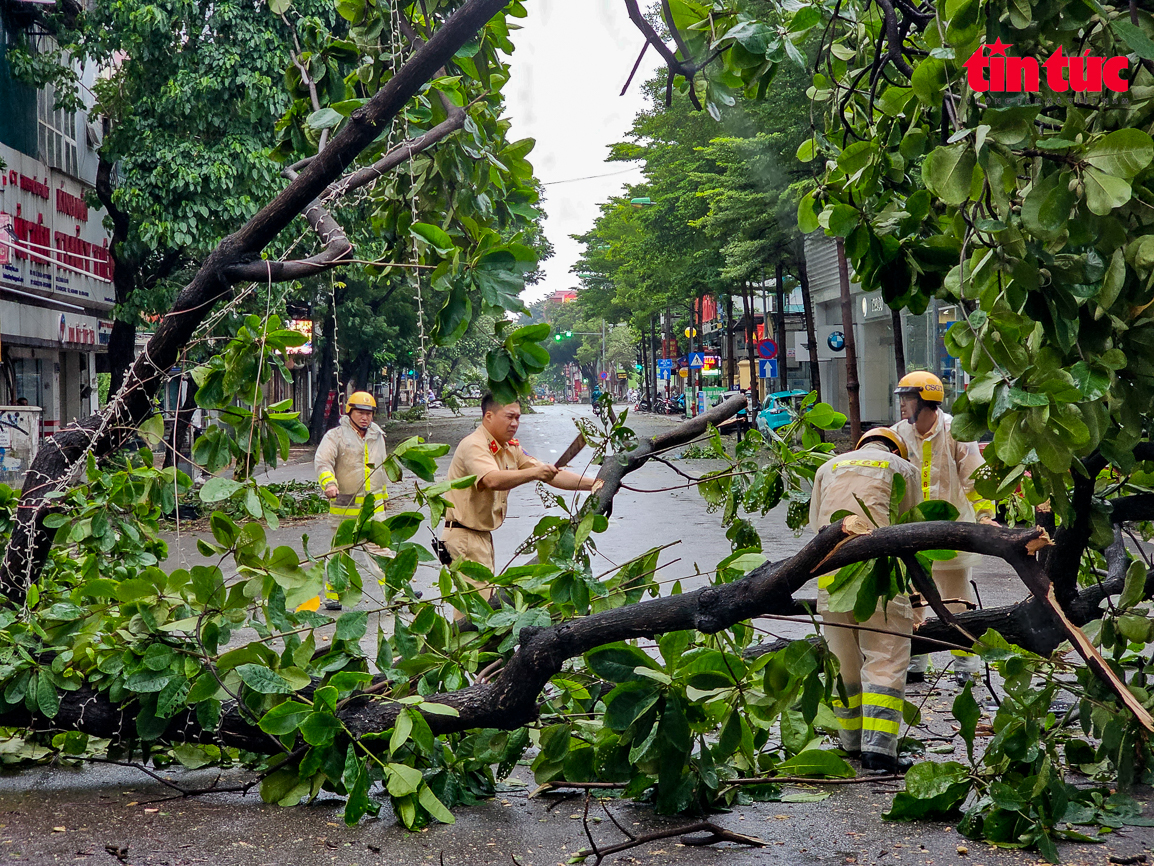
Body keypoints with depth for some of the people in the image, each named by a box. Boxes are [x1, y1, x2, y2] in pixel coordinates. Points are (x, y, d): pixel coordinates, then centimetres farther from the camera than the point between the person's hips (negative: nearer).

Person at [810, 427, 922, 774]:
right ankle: (878, 749, -12)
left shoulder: (828, 468, 25)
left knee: (843, 662, 15)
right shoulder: (902, 468, 16)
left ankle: (851, 743, 21)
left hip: (829, 572, 4)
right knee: (886, 662, -3)